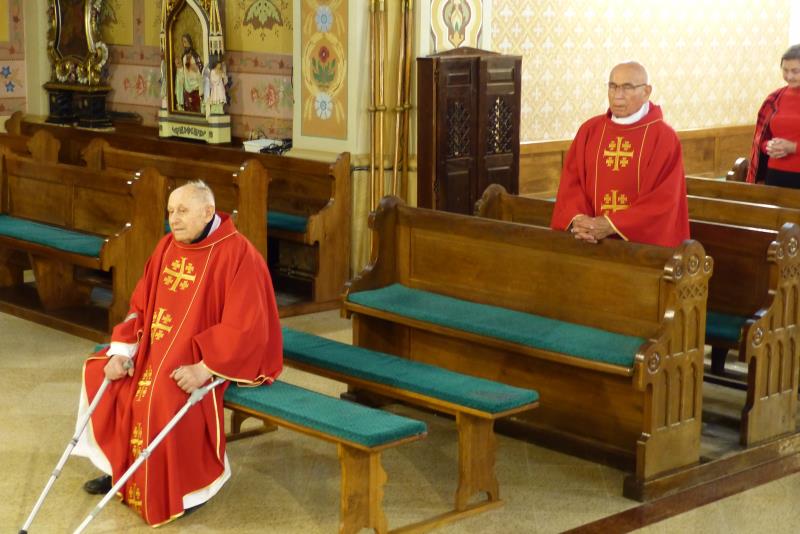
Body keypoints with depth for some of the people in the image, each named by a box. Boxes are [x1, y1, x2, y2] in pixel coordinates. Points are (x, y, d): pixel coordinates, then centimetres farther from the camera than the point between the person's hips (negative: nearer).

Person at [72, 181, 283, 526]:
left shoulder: (238, 255, -21)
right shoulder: (168, 246, 2)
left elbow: (245, 327, -25)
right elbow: (141, 306, 7)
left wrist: (204, 368, -32)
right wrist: (122, 351, -7)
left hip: (214, 356, -8)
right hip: (160, 346, 8)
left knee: (164, 395, -31)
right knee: (100, 370, 2)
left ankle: (193, 484, -10)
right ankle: (121, 467, 15)